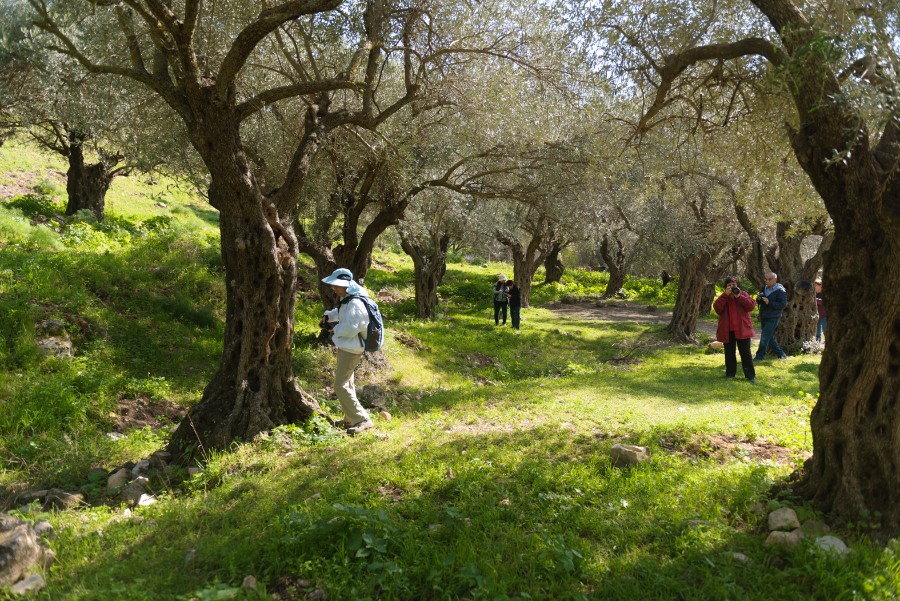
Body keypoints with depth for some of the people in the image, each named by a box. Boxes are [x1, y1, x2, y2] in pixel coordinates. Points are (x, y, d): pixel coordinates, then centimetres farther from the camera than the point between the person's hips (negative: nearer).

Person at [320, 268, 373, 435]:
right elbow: (340, 312, 28)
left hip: (351, 350, -11)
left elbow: (350, 329, -28)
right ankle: (350, 418, 32)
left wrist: (333, 329, -12)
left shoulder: (355, 304, -24)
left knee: (341, 386, -11)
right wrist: (328, 316, 9)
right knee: (347, 384, 20)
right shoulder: (346, 299, 9)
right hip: (346, 347, 11)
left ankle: (362, 420, -8)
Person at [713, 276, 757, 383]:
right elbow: (717, 308, -14)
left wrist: (739, 296, -17)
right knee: (729, 353, 9)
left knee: (746, 353, 2)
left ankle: (750, 375, 7)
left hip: (742, 329, -1)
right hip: (727, 330, 1)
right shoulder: (722, 297, 5)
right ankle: (730, 374, 19)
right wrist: (726, 295, -18)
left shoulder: (743, 294, 4)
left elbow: (752, 306, -11)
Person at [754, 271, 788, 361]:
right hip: (763, 317, 8)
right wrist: (758, 299, -6)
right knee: (770, 337, 13)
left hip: (773, 318, -8)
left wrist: (769, 302, -23)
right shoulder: (764, 288, 11)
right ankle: (781, 354, 25)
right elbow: (759, 302, 18)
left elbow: (783, 305, -16)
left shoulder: (780, 291, -10)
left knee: (765, 336, -9)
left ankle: (760, 355, -2)